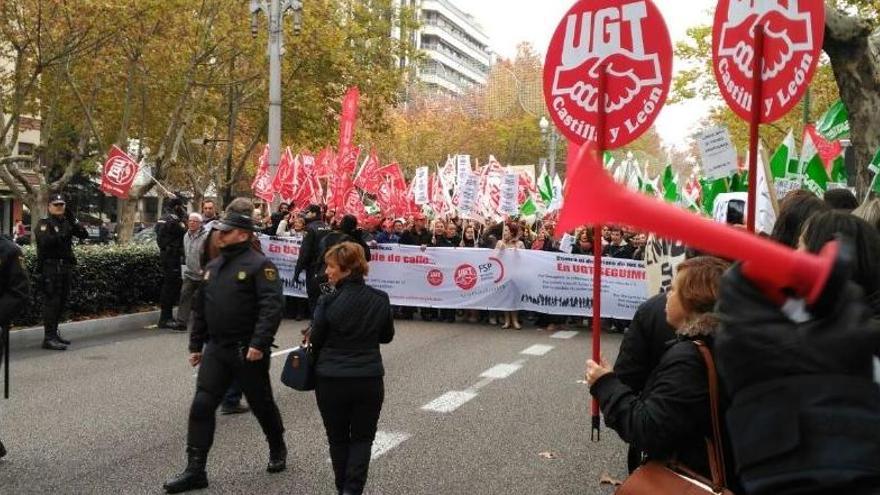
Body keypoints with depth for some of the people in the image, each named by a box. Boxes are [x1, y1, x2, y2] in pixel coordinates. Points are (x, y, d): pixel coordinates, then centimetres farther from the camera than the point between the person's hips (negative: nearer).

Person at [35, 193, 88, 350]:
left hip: (66, 266, 7)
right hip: (50, 267, -7)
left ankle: (54, 333, 23)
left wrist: (73, 221, -6)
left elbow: (84, 234, 4)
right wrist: (62, 235, -25)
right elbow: (44, 241, -20)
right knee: (51, 301, -10)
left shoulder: (67, 222, 16)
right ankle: (49, 338, -10)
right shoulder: (44, 224, -3)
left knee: (61, 302, 12)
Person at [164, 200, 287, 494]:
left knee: (262, 405, 11)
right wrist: (195, 345, 16)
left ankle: (277, 450, 35)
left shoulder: (259, 265, -13)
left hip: (248, 352, -6)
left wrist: (259, 344, -28)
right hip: (215, 350, 6)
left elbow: (272, 307, -22)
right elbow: (201, 309, 18)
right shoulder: (212, 267, 12)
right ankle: (195, 470, 7)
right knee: (202, 406, 0)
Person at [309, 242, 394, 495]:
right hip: (370, 379, 2)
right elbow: (387, 336, 8)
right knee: (362, 438, 16)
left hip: (331, 380, -2)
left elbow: (315, 341, -5)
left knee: (338, 439, 17)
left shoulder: (328, 301, -16)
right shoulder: (381, 299, -5)